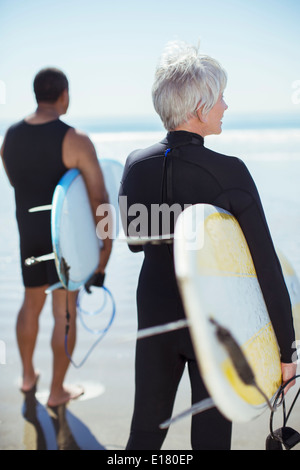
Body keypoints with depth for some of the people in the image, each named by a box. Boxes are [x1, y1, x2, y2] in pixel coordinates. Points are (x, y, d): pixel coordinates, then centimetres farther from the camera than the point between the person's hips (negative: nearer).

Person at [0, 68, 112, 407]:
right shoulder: (76, 140, -20)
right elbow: (99, 197, -19)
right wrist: (106, 245, -10)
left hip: (29, 235, 6)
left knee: (31, 304, 24)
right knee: (65, 314, 8)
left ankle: (28, 375, 39)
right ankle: (57, 391, 18)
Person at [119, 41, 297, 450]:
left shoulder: (135, 165, -8)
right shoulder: (229, 172, -21)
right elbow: (267, 266, -18)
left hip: (155, 317, 4)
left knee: (145, 431, 19)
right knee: (211, 434, 14)